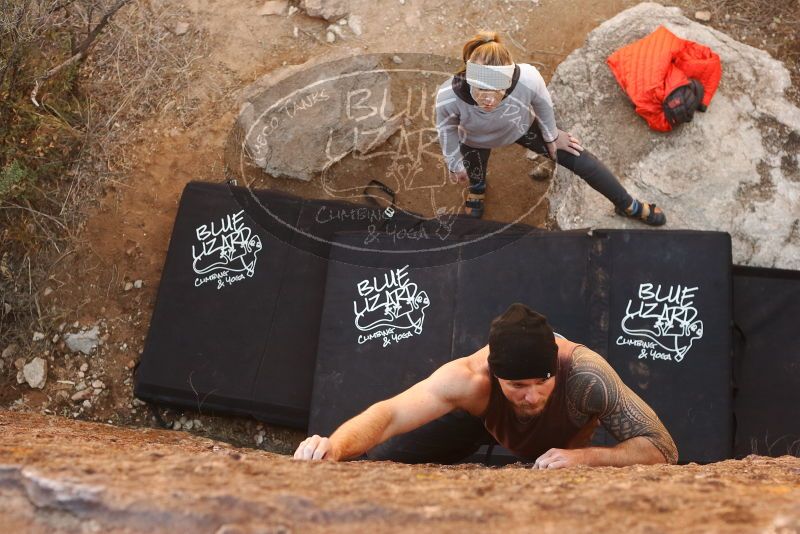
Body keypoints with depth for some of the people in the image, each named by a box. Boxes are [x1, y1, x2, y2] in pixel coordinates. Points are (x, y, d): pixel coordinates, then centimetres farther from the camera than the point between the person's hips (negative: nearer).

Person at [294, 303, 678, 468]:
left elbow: (663, 449, -40)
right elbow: (389, 414, -49)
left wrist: (586, 456, -56)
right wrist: (335, 446, -69)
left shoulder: (583, 375, -46)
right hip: (486, 408, -1)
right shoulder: (472, 378, -44)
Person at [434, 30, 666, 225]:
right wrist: (455, 165, 0)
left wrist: (551, 135, 2)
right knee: (475, 179, 27)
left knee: (582, 160, 6)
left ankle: (628, 205, 31)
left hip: (521, 126, 1)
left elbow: (543, 105, -17)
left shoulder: (527, 79, -44)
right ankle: (477, 188, 69)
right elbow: (447, 130, -17)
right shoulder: (449, 98, -43)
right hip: (476, 141, 0)